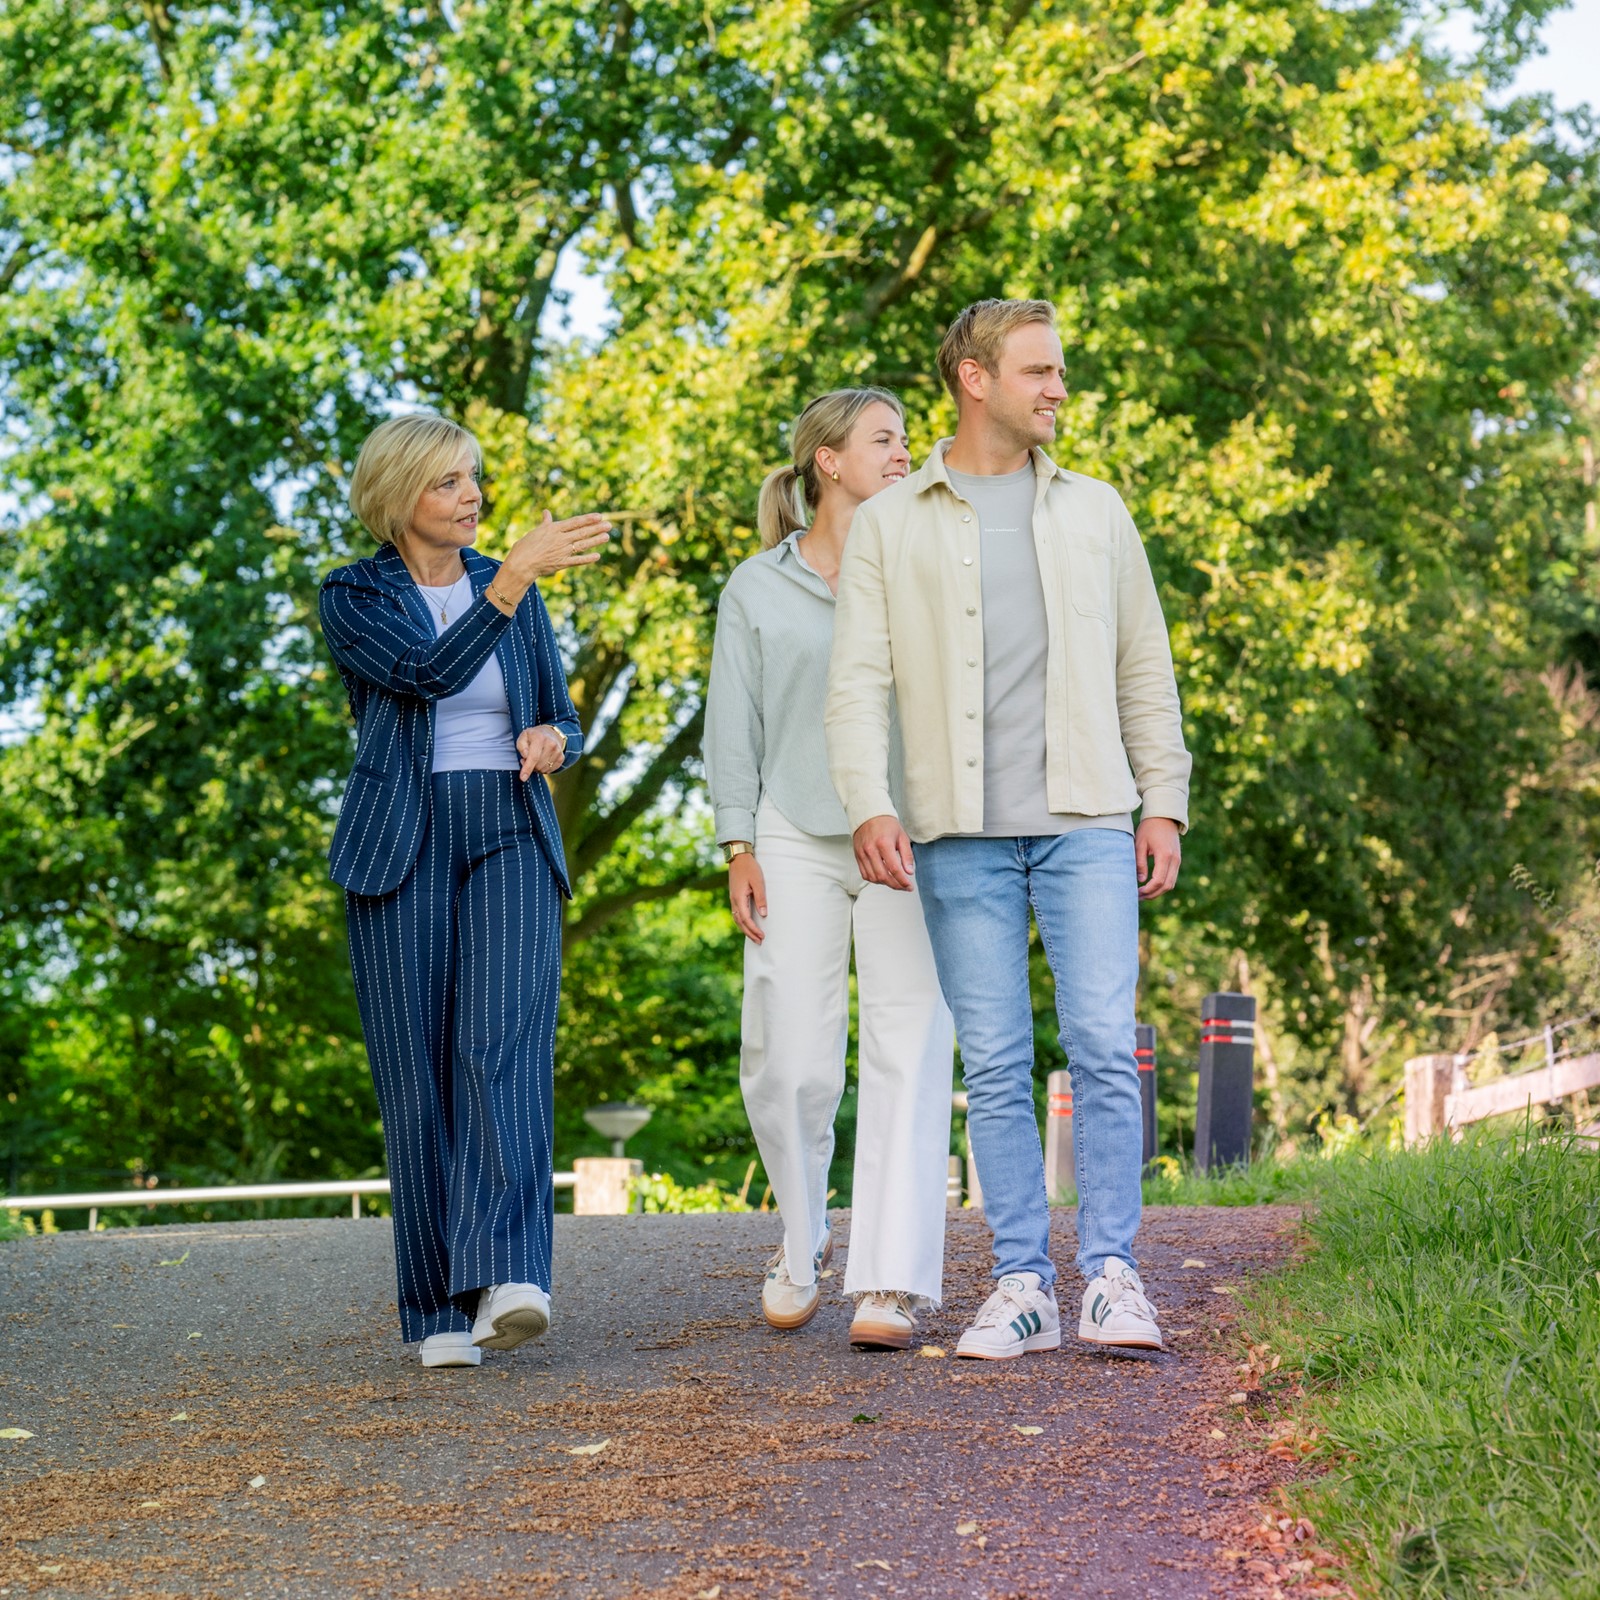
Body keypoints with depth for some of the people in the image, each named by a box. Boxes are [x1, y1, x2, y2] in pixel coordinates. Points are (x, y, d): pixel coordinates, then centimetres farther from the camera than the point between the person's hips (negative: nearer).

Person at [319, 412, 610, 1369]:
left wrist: (551, 742, -5)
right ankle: (442, 1312, 3)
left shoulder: (513, 590, 14)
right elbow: (428, 673, -17)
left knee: (504, 1046, -18)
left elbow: (562, 720, 20)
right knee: (418, 1069, -3)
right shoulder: (353, 598, 2)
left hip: (511, 838, 2)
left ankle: (508, 1281, -30)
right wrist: (522, 572, -25)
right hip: (402, 847, -2)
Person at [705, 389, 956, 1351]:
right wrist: (738, 848, 0)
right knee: (790, 1062, -4)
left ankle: (895, 1282, -11)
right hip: (796, 841, 0)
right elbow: (735, 728, 9)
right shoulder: (757, 590, 10)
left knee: (910, 1053, -10)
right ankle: (803, 1241, 23)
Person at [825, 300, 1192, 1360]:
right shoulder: (890, 525, 8)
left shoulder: (1093, 510, 13)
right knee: (996, 1067, 1)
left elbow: (1144, 668, 14)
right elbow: (858, 682, 1)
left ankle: (1113, 1274, -3)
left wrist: (1166, 803, 6)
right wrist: (869, 807, -13)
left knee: (1104, 1047, -9)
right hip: (964, 834, 0)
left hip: (1089, 823, 1)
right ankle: (1024, 1286, 7)